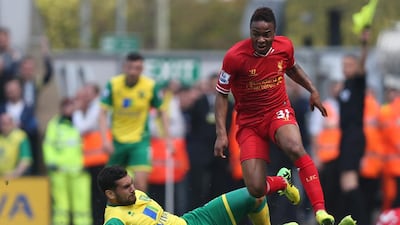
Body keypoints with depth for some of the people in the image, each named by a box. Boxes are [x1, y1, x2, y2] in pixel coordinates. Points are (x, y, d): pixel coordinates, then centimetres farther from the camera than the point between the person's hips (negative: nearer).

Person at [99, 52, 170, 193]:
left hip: (140, 140, -2)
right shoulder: (113, 84, -9)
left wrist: (167, 137, -3)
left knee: (140, 181, -18)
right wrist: (105, 139, -19)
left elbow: (162, 112, 4)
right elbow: (103, 113, -8)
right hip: (118, 140, 2)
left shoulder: (151, 86, -9)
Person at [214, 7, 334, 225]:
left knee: (295, 149, -35)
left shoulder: (285, 46, -7)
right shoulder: (234, 57, -18)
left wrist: (313, 90, 9)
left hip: (279, 112, 1)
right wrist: (221, 133, -15)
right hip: (249, 122, -1)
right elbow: (222, 94, -7)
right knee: (256, 190, -11)